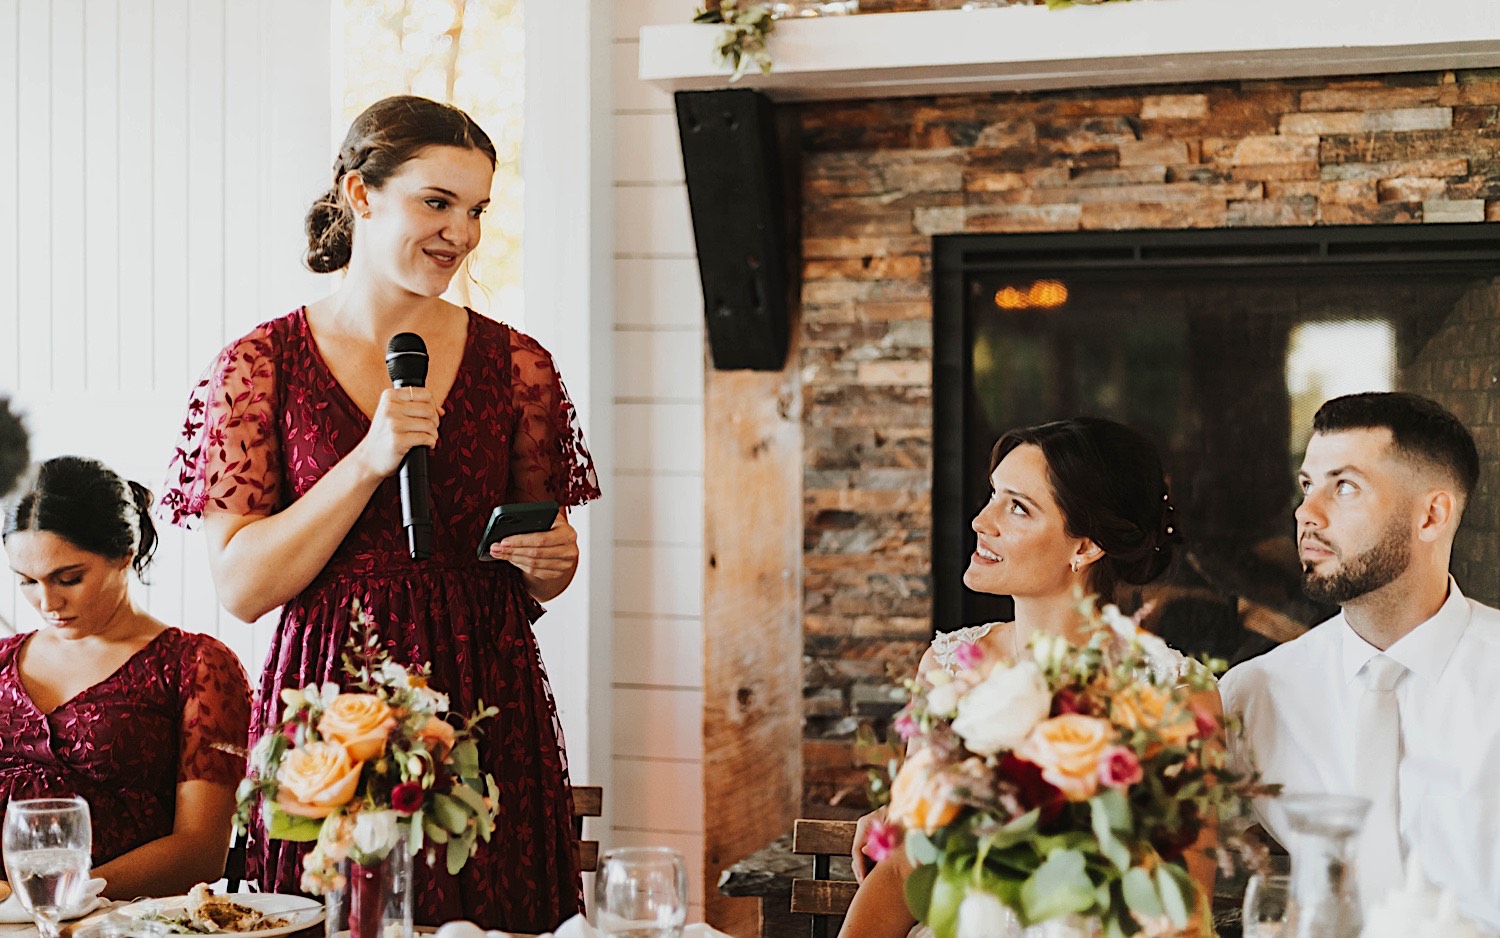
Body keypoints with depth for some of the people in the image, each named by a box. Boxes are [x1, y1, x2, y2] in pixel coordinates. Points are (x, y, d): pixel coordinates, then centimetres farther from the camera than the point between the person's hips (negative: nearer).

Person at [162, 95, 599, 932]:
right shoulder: (260, 366, -1)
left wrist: (551, 562, -8)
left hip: (487, 707, 2)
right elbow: (242, 587, -8)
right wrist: (370, 460, -15)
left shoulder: (517, 366, 5)